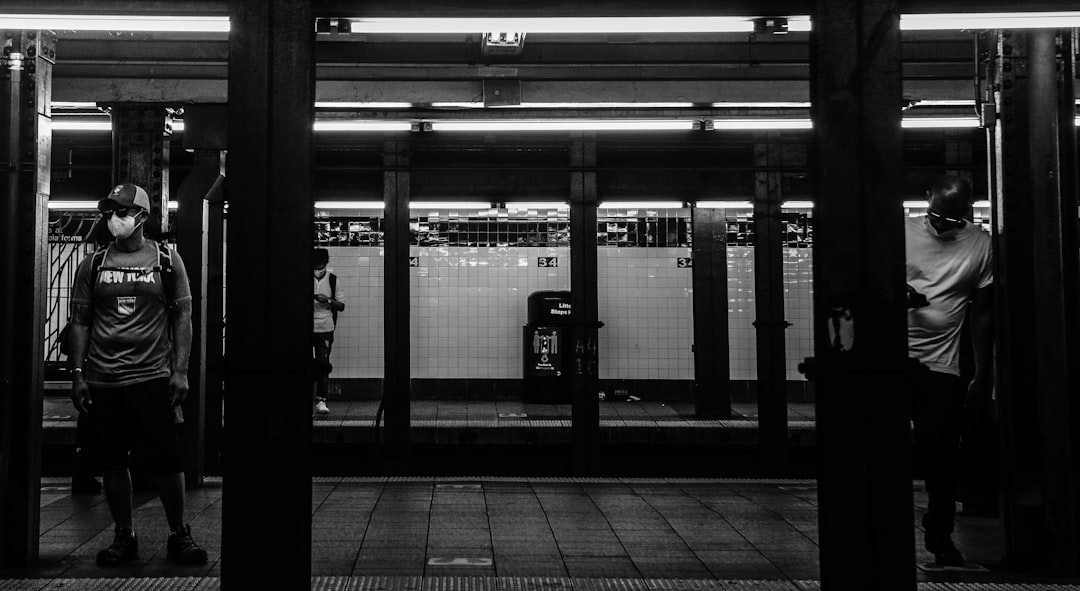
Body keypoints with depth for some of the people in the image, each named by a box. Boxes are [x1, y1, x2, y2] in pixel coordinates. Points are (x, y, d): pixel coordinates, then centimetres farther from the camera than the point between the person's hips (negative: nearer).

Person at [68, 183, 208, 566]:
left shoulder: (167, 261, 3)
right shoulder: (92, 266, 8)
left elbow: (182, 318, 3)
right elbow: (80, 322, 10)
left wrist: (180, 371, -4)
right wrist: (78, 374, 2)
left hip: (153, 378, -2)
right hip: (103, 382, 2)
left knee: (166, 462, -1)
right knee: (112, 463, 7)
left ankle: (178, 535, 13)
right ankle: (123, 537, 20)